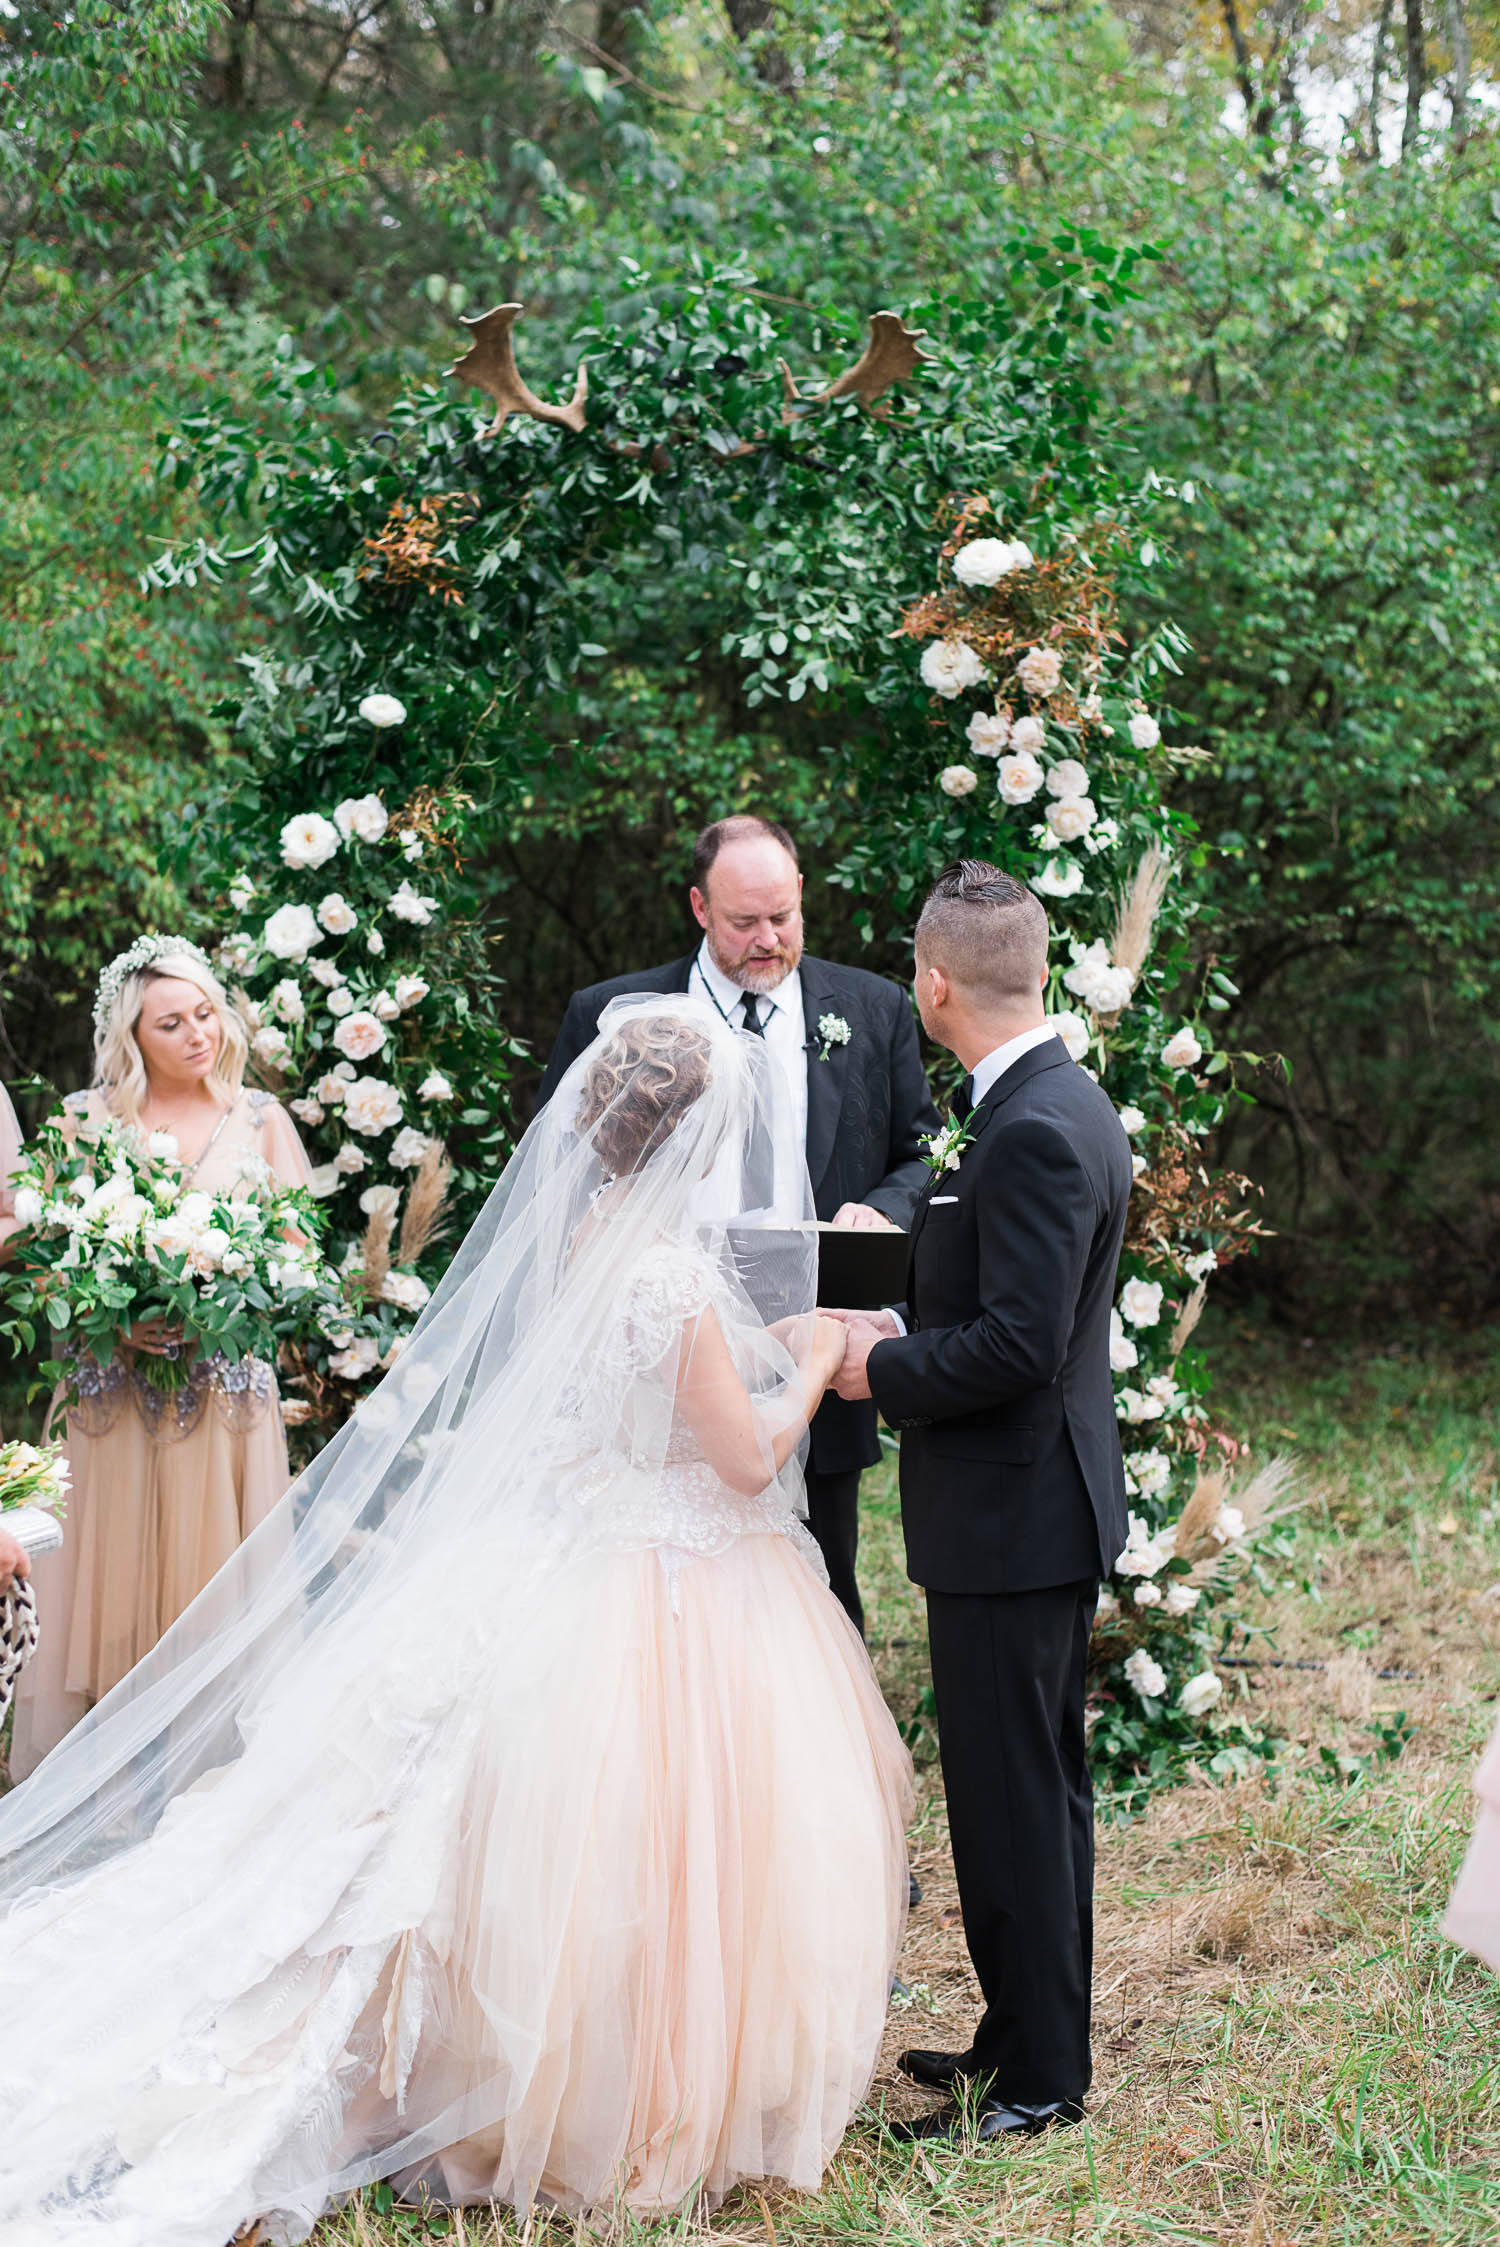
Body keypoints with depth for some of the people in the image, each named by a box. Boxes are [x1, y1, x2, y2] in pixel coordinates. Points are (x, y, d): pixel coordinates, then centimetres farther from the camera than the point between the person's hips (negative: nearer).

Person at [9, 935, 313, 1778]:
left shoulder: (258, 1118, 6)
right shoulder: (86, 1119, 3)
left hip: (229, 1383, 1)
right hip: (118, 1385, 0)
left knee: (217, 1579, 2)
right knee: (118, 1578, 1)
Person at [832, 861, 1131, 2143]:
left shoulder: (1034, 1133, -22)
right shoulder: (1059, 1104, 10)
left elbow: (1018, 1345, -26)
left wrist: (883, 1372, -13)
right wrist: (903, 1331, 8)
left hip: (1010, 1516, -10)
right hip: (1039, 1506, 10)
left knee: (1012, 1796, 0)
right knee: (1036, 1786, 18)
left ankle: (1039, 2080, 11)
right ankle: (1027, 2036, 30)